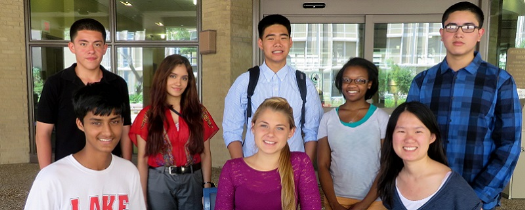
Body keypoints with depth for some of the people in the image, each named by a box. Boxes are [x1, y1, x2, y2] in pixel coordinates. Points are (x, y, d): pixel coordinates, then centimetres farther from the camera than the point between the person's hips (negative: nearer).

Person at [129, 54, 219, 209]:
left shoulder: (199, 113, 1)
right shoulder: (148, 115, -3)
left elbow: (205, 154, 2)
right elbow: (142, 159, -3)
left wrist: (207, 185, -4)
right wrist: (142, 196, -6)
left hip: (192, 182, 1)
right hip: (158, 182, -1)